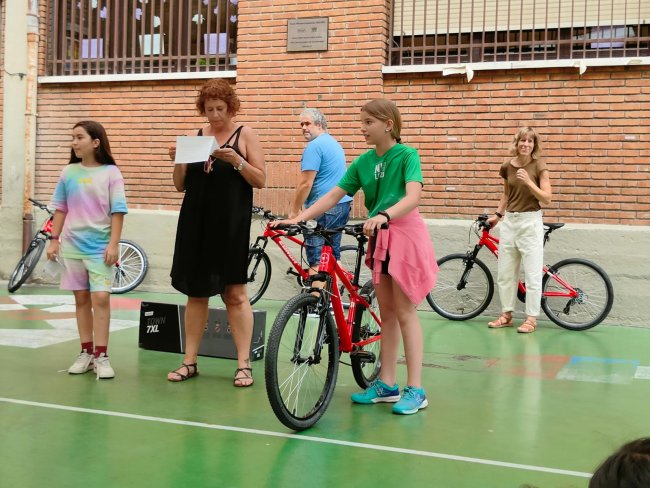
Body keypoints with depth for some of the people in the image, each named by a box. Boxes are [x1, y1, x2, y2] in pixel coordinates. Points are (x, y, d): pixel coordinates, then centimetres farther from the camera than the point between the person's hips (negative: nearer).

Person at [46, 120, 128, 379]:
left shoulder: (110, 173, -5)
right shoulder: (68, 172, 5)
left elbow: (117, 211, -6)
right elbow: (60, 209, 10)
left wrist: (114, 243, -11)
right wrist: (54, 239, 6)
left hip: (100, 247, -4)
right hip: (72, 246, 4)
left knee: (101, 299, -9)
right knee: (81, 299, 9)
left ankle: (101, 356, -3)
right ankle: (86, 352, 18)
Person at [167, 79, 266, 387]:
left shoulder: (244, 135, 2)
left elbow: (260, 180, -3)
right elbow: (180, 185, 11)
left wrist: (236, 160, -18)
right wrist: (178, 161, -8)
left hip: (230, 224, -3)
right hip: (196, 223, 4)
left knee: (235, 293, -3)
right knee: (195, 291, 8)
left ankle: (244, 364, 2)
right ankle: (190, 361, 15)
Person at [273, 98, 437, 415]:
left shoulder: (407, 155, -9)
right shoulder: (363, 161, 8)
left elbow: (413, 197, -24)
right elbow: (333, 196, 3)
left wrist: (384, 216, -42)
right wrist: (298, 218, -9)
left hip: (404, 234, -6)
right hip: (378, 238, 6)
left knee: (404, 312, -4)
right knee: (386, 312, 11)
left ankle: (415, 389, 2)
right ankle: (386, 384, 18)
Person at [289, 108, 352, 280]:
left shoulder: (314, 146, -12)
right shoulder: (334, 143, 18)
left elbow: (305, 184, -17)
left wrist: (293, 212, -9)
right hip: (343, 203, 10)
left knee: (316, 259, -8)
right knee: (333, 255, 16)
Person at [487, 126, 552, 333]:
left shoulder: (539, 167, -7)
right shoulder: (507, 167, 5)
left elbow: (547, 199, -11)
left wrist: (528, 182, -22)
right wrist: (497, 215, 14)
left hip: (530, 222, -5)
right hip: (509, 221, 5)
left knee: (532, 273, -2)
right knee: (504, 272, 9)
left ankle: (531, 318, 6)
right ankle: (506, 314, 21)